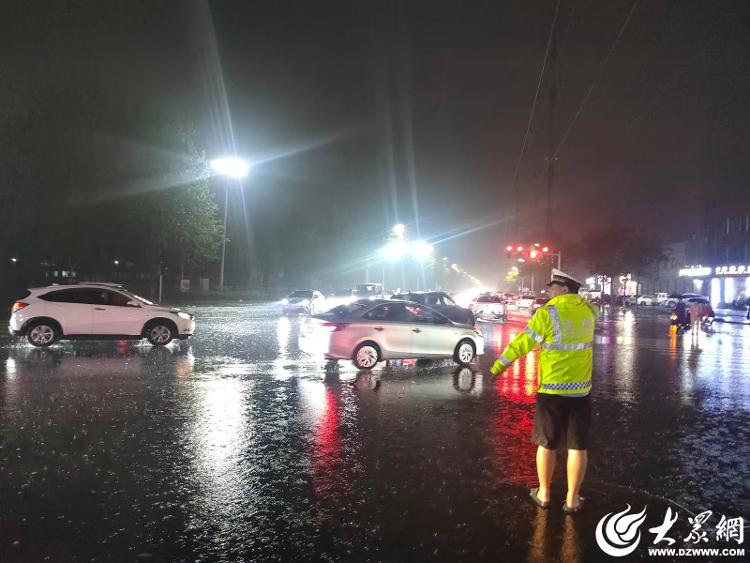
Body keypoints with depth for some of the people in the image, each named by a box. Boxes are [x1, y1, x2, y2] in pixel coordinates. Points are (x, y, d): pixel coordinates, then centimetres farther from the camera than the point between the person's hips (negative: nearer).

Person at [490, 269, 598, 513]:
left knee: (547, 444, 10)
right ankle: (572, 499, 15)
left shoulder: (548, 313, -13)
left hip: (552, 389, -3)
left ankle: (544, 494, 21)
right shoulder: (588, 310, 2)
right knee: (577, 446, 8)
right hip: (580, 389, 4)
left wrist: (500, 363, -1)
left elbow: (523, 342, -10)